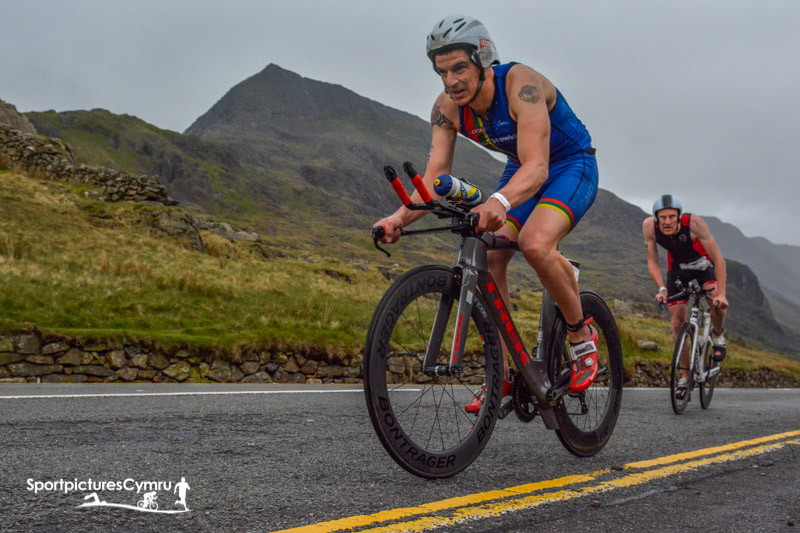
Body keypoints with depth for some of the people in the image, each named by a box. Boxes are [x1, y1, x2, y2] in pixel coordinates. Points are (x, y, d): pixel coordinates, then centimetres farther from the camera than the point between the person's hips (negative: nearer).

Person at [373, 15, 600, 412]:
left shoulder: (521, 83, -32)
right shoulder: (447, 107, -14)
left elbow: (537, 167, -42)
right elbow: (435, 177, -19)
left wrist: (499, 201, -62)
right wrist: (400, 217, -38)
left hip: (572, 165, -6)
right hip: (521, 169, 6)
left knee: (534, 243, -33)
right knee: (488, 259, -12)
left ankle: (581, 332, -6)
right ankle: (502, 376, -1)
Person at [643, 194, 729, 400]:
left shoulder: (694, 223, -35)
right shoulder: (649, 226, -27)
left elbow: (718, 258, -31)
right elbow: (652, 261, -18)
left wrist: (721, 293, -37)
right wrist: (661, 288, -32)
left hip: (704, 263, -2)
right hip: (678, 267, 2)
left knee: (717, 302, -30)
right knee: (678, 323, -4)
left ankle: (717, 335, 4)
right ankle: (685, 375, 9)